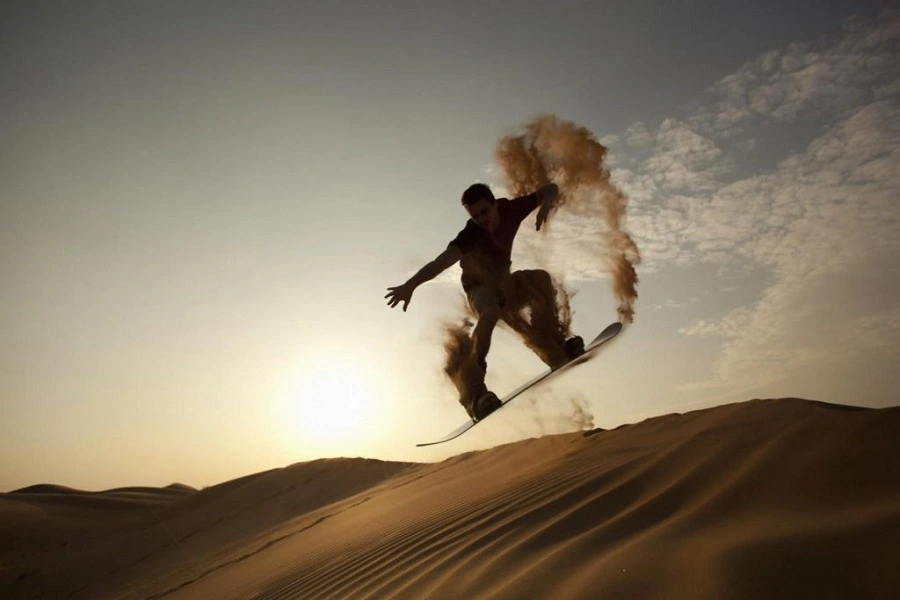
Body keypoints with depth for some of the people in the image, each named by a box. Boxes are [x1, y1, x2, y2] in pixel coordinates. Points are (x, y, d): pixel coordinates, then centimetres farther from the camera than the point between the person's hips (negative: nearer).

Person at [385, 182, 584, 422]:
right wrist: (410, 284, -58)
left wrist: (546, 204, -36)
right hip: (480, 288, -6)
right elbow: (442, 261, -43)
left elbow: (551, 189, -12)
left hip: (504, 283, 6)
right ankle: (472, 391, -44)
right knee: (490, 312, -36)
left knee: (541, 279, -17)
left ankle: (556, 347, -9)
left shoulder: (510, 209, -17)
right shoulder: (471, 234, -29)